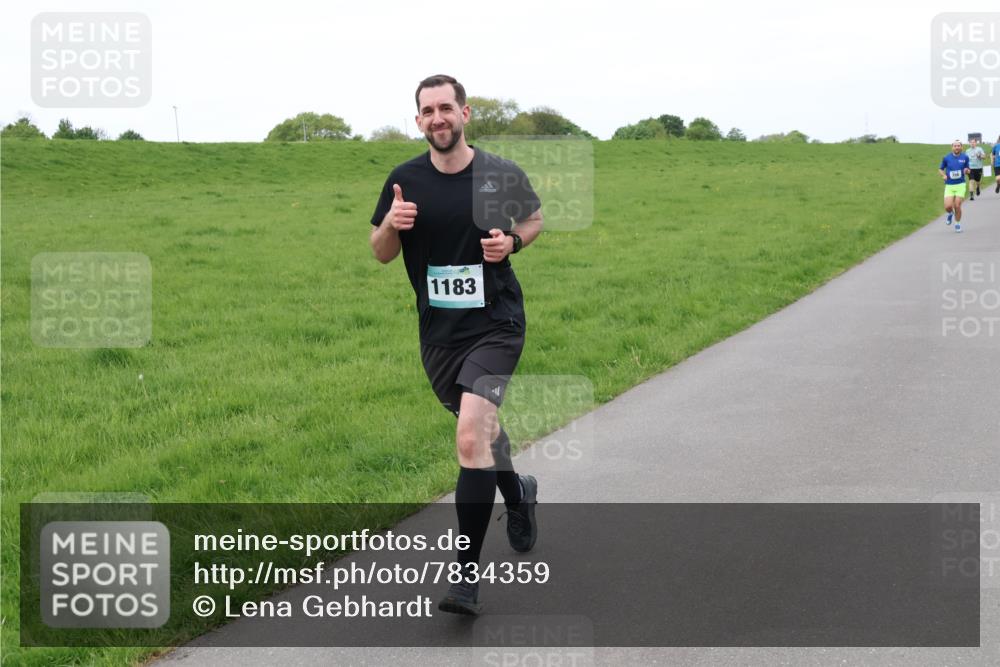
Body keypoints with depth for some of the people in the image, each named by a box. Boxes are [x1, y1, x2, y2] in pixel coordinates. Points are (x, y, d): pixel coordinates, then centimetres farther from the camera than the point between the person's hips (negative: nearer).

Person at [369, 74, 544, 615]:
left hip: (495, 323, -4)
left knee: (471, 437, -20)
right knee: (480, 429, 22)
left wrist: (512, 242, -9)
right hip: (438, 332, 4)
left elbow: (535, 218, 13)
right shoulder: (405, 180, -2)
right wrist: (391, 225, -18)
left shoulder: (501, 175, -6)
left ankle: (466, 574, -14)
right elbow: (381, 254, 5)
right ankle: (517, 494, 55)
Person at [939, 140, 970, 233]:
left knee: (957, 206, -6)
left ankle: (958, 224, 17)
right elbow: (940, 169, 12)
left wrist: (966, 171, -13)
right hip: (949, 186, 0)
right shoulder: (946, 158, 0)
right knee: (948, 206, -11)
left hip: (960, 185, 0)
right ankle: (950, 213, 27)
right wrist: (944, 175, -9)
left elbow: (968, 171, 11)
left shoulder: (965, 157, 2)